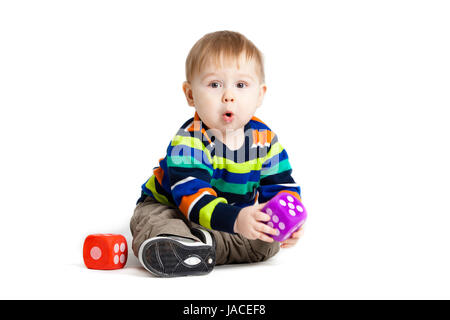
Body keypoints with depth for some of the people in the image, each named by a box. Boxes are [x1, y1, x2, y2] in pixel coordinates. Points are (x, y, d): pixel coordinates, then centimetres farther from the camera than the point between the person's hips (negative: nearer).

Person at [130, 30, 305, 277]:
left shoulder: (265, 141, -12)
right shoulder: (188, 141, -29)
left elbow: (282, 187, -8)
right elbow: (191, 195, -41)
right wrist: (235, 220, -57)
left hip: (240, 211, 4)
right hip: (167, 207, -4)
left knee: (269, 242, -19)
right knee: (152, 220, -32)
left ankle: (202, 245, -29)